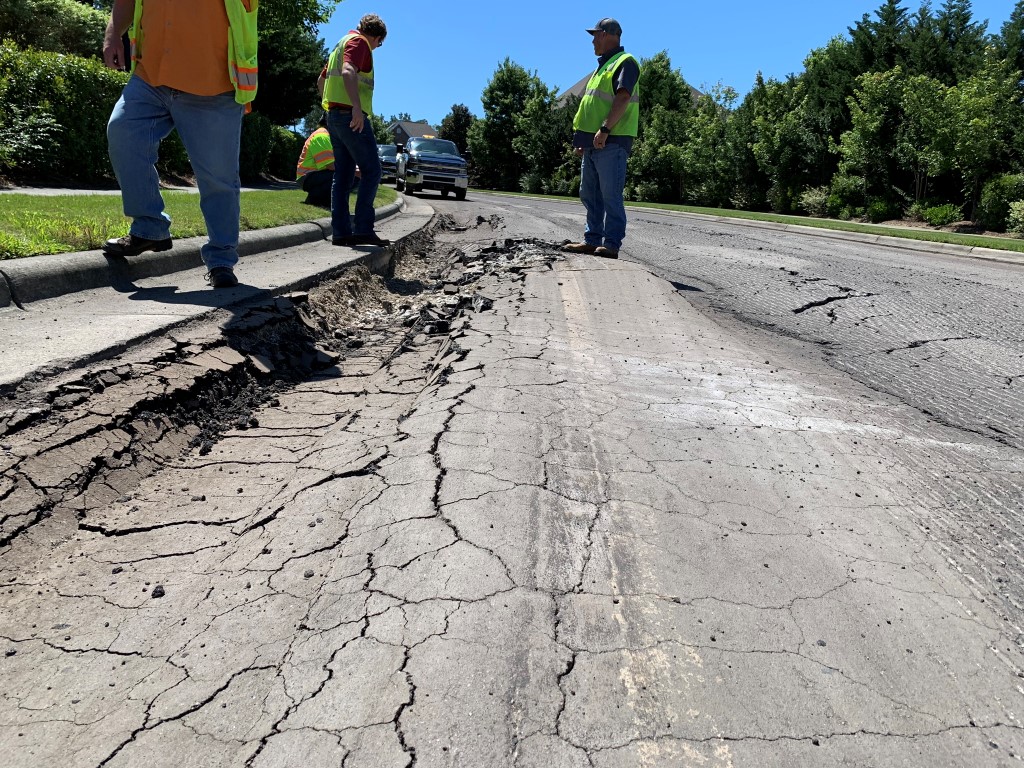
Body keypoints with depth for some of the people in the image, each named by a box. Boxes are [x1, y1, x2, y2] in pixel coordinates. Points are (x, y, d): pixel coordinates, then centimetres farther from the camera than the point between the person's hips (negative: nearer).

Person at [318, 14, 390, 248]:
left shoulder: (342, 43, 26)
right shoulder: (359, 42, -4)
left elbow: (321, 81, 32)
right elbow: (348, 72, -23)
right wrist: (357, 106, -32)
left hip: (335, 115, 10)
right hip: (352, 116, -10)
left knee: (343, 176, 6)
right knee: (371, 170, -9)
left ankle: (341, 232, 3)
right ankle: (363, 229, -14)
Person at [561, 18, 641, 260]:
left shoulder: (625, 62, -5)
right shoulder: (603, 66, 25)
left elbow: (622, 98, -19)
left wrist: (605, 129, -28)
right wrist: (584, 138, 21)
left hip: (611, 141, -10)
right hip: (593, 142, 10)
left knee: (610, 195, -10)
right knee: (589, 194, 10)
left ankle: (611, 245, -9)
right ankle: (592, 240, 16)